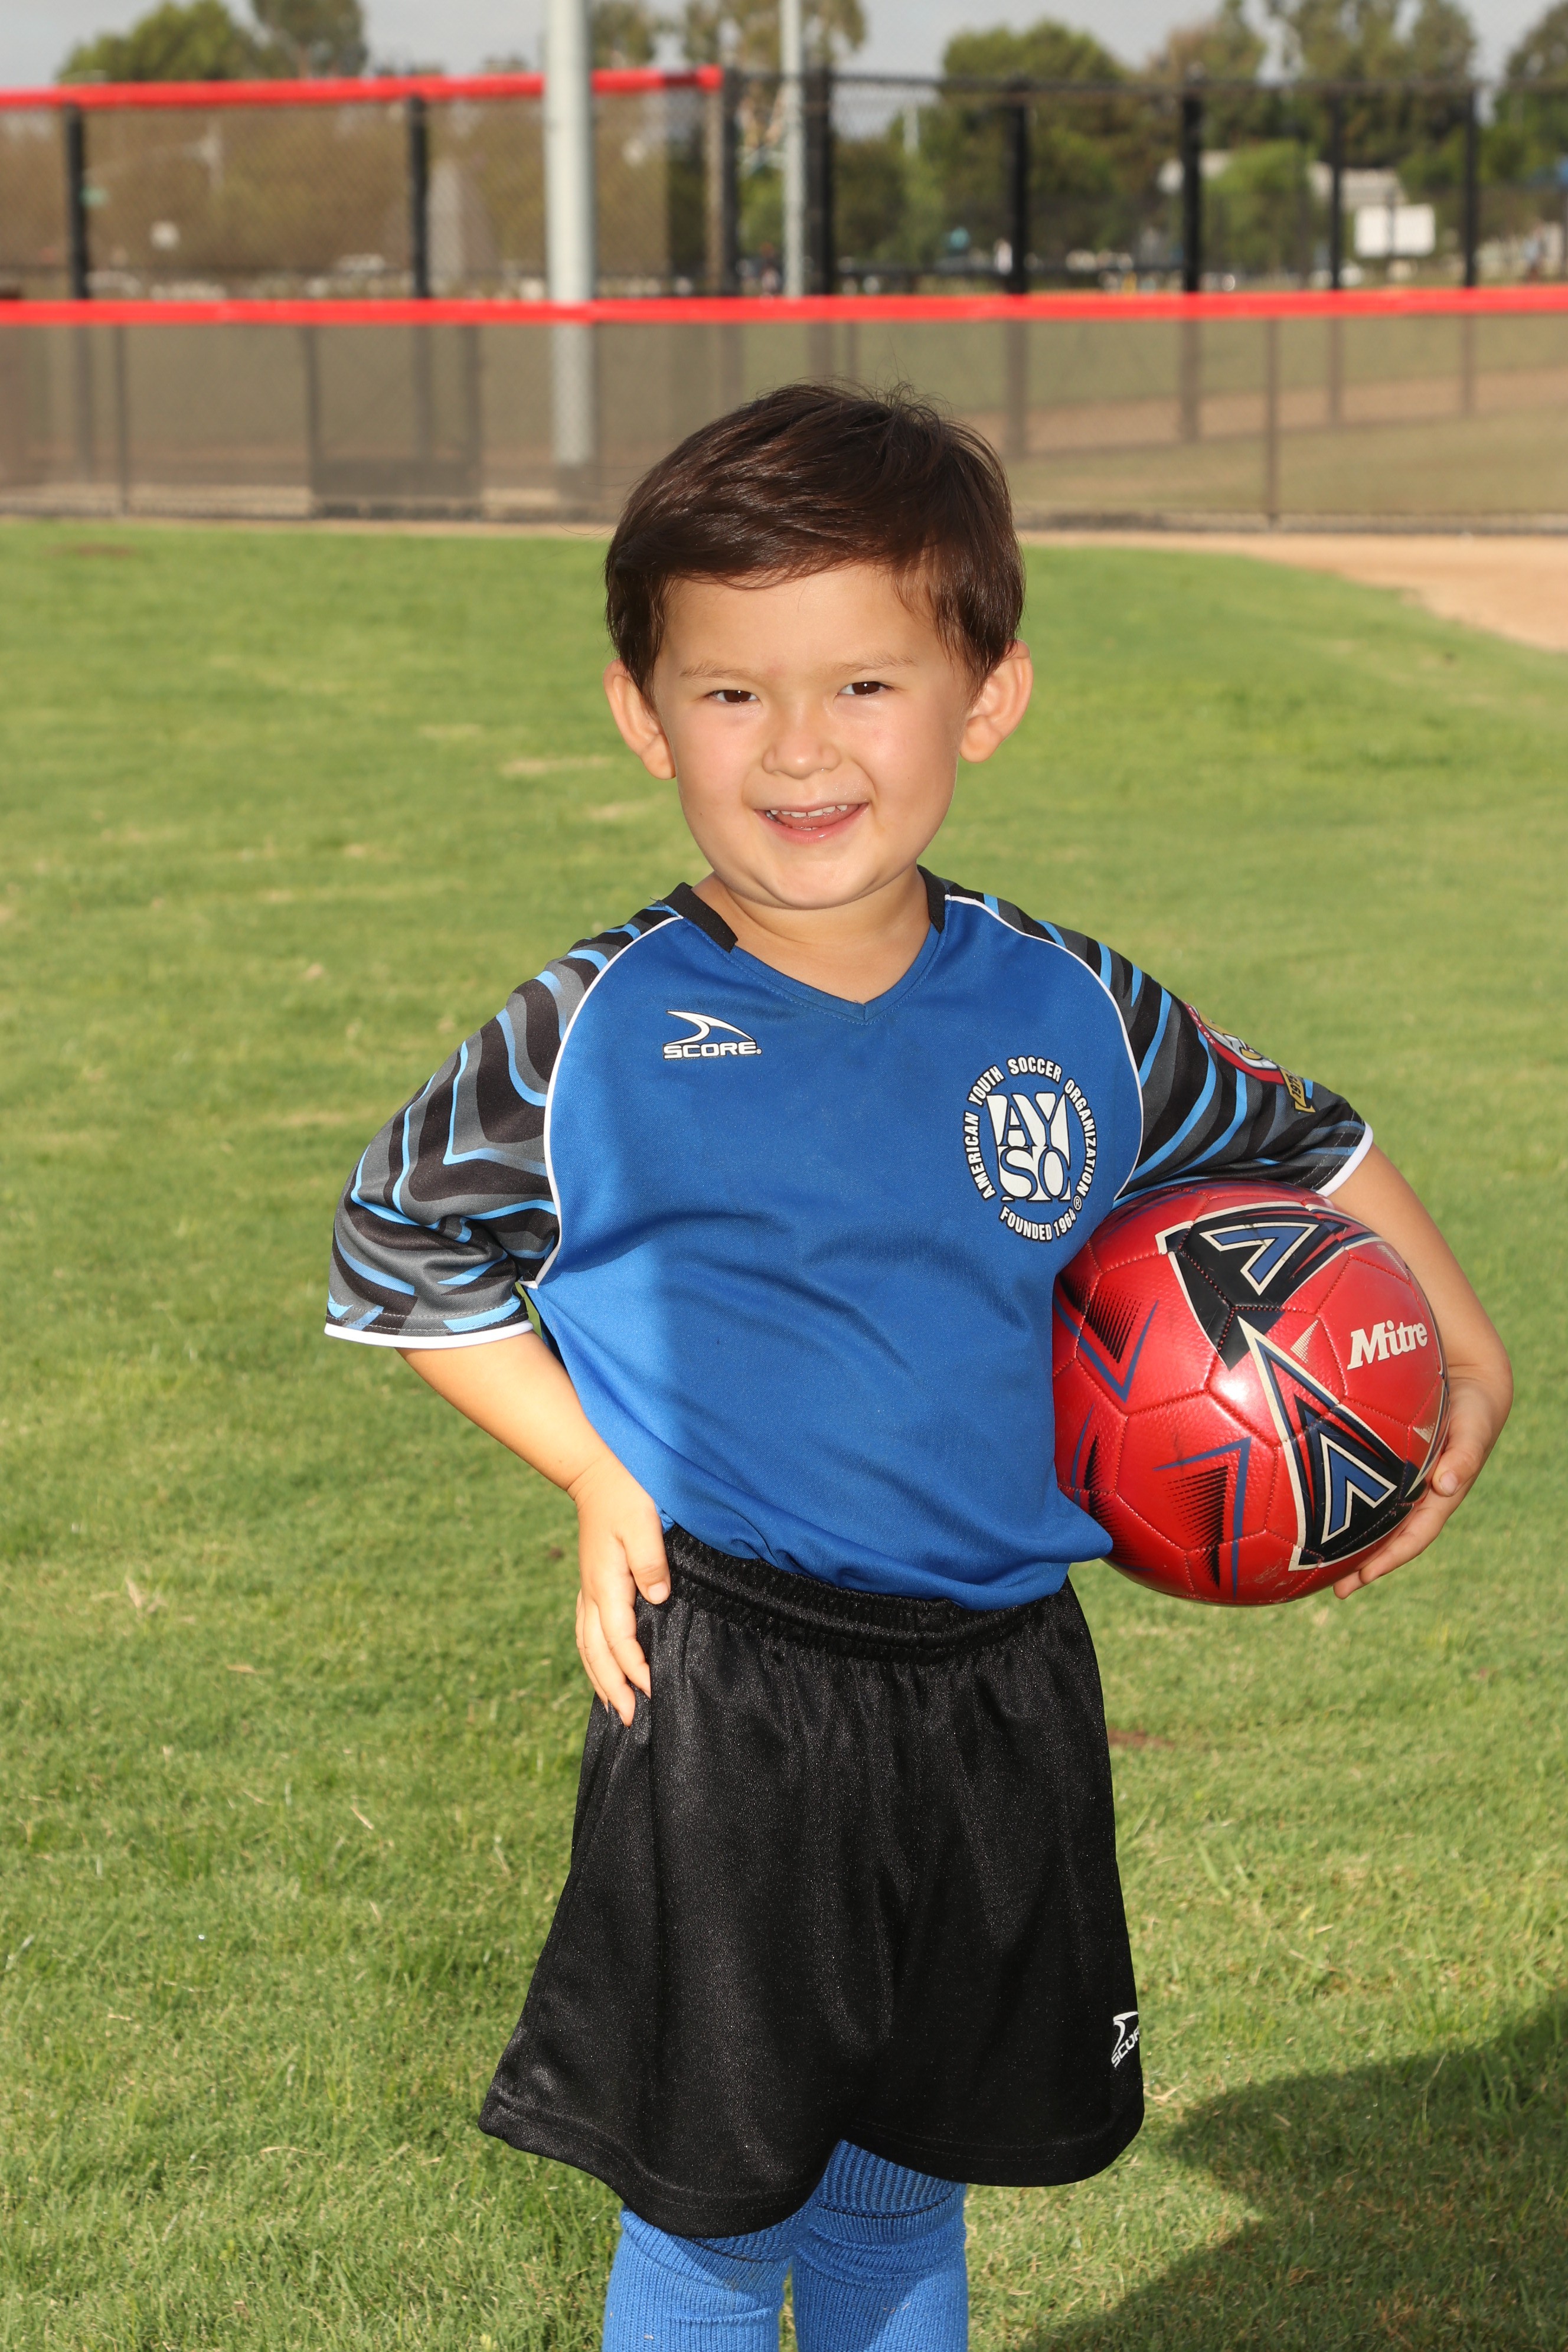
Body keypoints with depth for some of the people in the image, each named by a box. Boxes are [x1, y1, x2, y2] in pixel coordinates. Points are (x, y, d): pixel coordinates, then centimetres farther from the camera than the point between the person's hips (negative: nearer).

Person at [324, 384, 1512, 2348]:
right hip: (727, 1718, -3)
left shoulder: (1071, 1017, -2)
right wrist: (596, 1473, -7)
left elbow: (1298, 1147, 16)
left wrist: (1462, 1358, 6)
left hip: (1002, 1701, 3)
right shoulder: (594, 1044, -10)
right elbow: (398, 1261, 3)